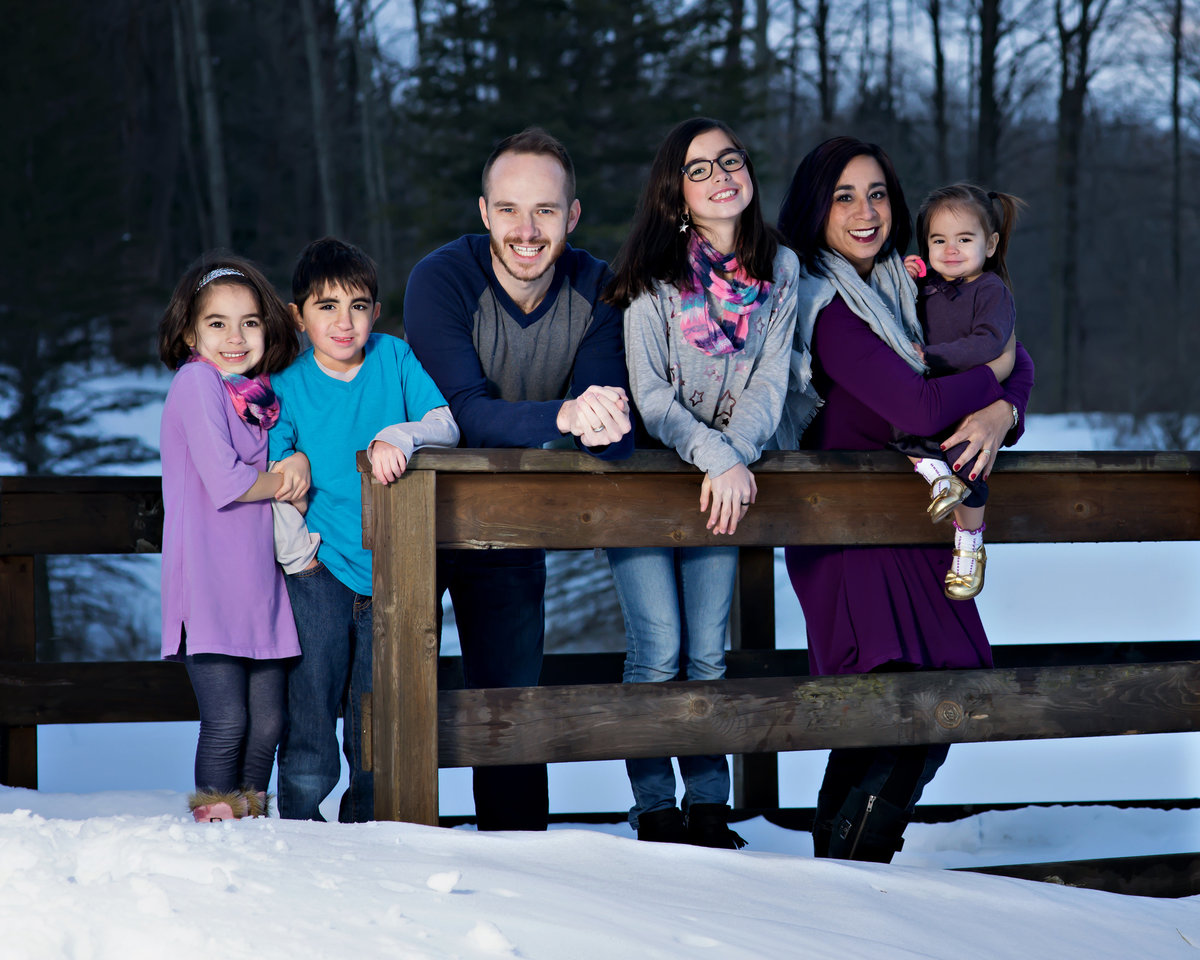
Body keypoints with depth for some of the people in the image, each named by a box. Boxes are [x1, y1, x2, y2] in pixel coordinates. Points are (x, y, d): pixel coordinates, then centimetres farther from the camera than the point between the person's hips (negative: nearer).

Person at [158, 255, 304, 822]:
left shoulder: (261, 392, 15)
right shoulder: (197, 381, -8)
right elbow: (223, 482, -15)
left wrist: (298, 464, -6)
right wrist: (284, 484, 0)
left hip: (258, 578, 7)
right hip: (208, 580, -7)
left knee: (267, 721, 8)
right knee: (227, 720, -9)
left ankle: (252, 816, 22)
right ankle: (216, 819, 6)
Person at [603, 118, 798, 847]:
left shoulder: (780, 268, 1)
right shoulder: (654, 275, -10)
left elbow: (769, 383, -3)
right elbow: (651, 395, -14)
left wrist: (732, 463, -19)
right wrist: (717, 458, -26)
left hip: (724, 479, 3)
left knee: (708, 651, 3)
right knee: (659, 651, -7)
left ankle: (709, 808, 9)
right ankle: (656, 813, 1)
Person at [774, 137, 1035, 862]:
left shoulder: (909, 291, 12)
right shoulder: (824, 306, -12)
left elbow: (1019, 363, 14)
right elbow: (918, 407, -21)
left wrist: (1000, 413, -9)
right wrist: (990, 374, -3)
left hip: (915, 535, 7)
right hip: (847, 537, -7)